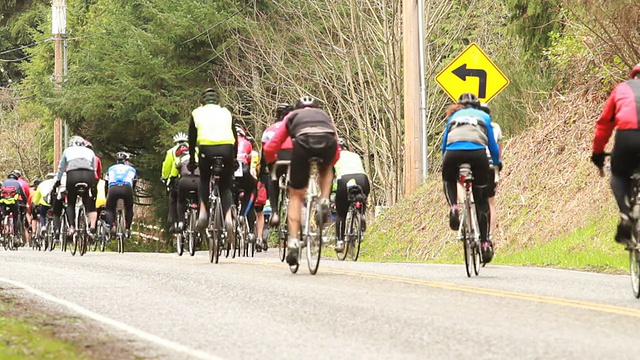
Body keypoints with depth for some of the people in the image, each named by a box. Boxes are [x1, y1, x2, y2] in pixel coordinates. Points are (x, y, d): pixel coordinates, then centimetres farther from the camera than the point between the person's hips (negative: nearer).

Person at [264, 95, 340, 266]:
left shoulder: (292, 116, 35)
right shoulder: (324, 115, 40)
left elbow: (269, 149, 29)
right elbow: (337, 152, 41)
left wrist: (275, 163, 48)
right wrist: (327, 165, 59)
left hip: (303, 142, -1)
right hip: (327, 142, 1)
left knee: (296, 195, 13)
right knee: (325, 169, 38)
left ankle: (293, 242, 4)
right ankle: (324, 202, 14)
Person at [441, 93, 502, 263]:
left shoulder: (453, 117, 31)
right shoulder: (483, 116, 28)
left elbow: (444, 145, 31)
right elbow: (492, 144, 27)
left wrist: (444, 164, 45)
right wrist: (497, 163, 43)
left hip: (453, 153, 1)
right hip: (477, 153, -1)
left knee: (449, 182, 33)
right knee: (481, 200, 12)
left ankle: (453, 208, 2)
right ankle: (485, 243, 5)